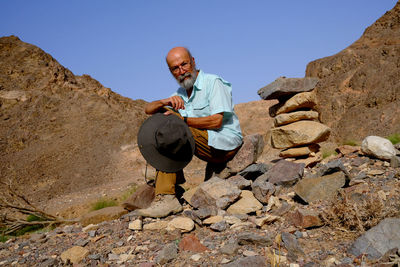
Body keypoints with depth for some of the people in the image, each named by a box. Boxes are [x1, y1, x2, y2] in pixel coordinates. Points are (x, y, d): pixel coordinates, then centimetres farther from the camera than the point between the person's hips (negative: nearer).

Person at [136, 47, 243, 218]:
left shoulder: (213, 82, -5)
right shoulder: (180, 94, 17)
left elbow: (217, 121, -18)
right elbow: (148, 109, 9)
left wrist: (182, 120, -17)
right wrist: (165, 102, -13)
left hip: (225, 143, -8)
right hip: (211, 146, 8)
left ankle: (166, 198, -26)